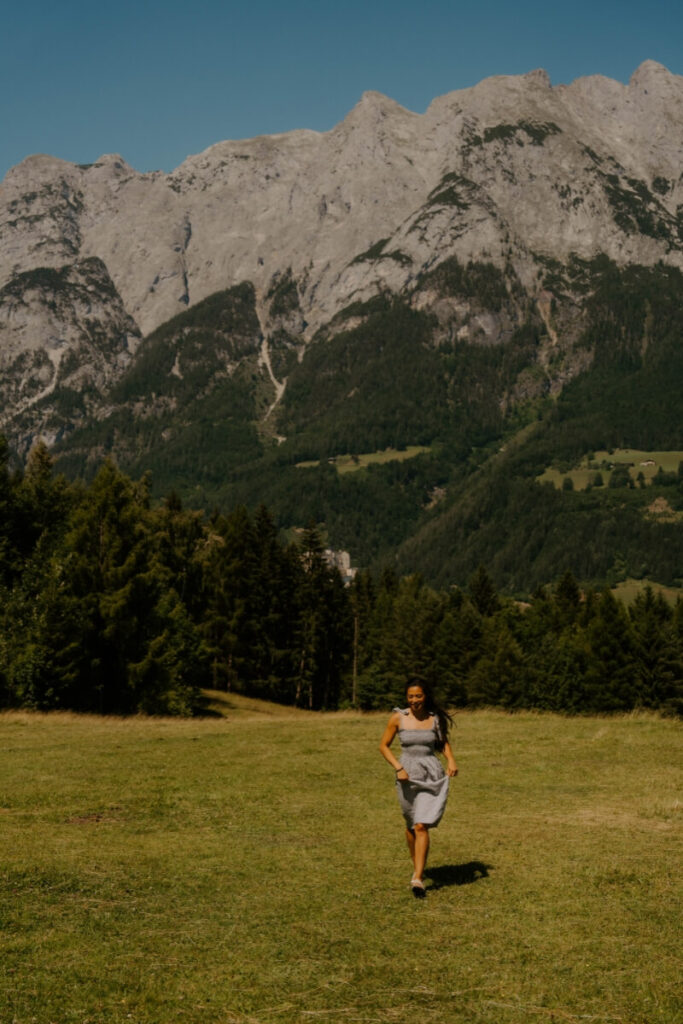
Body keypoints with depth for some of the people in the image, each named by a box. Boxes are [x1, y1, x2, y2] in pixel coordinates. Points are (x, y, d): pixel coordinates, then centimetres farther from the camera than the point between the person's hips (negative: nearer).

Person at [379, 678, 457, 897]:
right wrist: (398, 768, -9)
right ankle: (416, 864, 40)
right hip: (408, 775, 1)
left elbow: (443, 742, 17)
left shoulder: (436, 718, -1)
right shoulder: (398, 718, -4)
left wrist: (451, 760, 0)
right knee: (411, 825, 16)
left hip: (432, 776, -1)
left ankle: (417, 878, -15)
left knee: (422, 826, -13)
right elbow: (384, 745, 3)